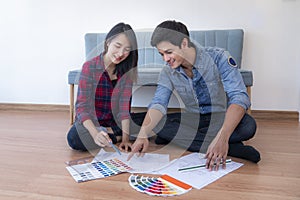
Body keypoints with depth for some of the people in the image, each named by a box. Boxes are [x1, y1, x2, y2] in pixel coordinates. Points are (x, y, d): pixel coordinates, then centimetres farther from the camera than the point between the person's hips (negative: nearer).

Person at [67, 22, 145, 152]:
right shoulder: (90, 67, -16)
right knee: (74, 138, -34)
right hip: (90, 121, -2)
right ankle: (116, 136, -13)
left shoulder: (127, 70, -6)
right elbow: (82, 106, -23)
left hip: (114, 121, 3)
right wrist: (95, 134, -39)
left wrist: (126, 137, -26)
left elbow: (125, 106, -14)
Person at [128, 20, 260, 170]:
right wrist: (143, 135, -34)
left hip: (222, 118, -4)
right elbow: (158, 104, -15)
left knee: (248, 126, -35)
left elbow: (239, 98, -31)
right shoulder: (168, 72, -6)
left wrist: (222, 138, -46)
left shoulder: (218, 58, -21)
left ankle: (179, 138, -22)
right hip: (192, 119, 5)